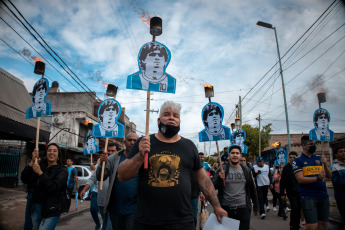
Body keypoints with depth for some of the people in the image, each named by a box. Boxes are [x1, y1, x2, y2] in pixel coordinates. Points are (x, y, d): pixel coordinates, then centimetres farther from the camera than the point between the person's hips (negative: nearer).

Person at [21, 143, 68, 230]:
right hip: (36, 207, 5)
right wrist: (32, 161, -10)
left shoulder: (62, 170, -6)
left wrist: (40, 173, -17)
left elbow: (53, 187, -18)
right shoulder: (40, 167, 7)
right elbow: (25, 179, -4)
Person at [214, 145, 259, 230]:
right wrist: (219, 178, -27)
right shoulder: (222, 169, -2)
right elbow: (214, 187, -8)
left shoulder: (246, 170, 8)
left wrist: (256, 206, 15)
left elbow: (252, 189, 14)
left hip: (243, 208, 2)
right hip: (226, 208, -2)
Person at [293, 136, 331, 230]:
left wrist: (325, 165, -7)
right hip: (308, 197, -5)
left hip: (323, 196, 6)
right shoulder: (298, 160, -4)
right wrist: (317, 178, -24)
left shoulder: (319, 158, 12)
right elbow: (300, 179, -13)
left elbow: (329, 176, 10)